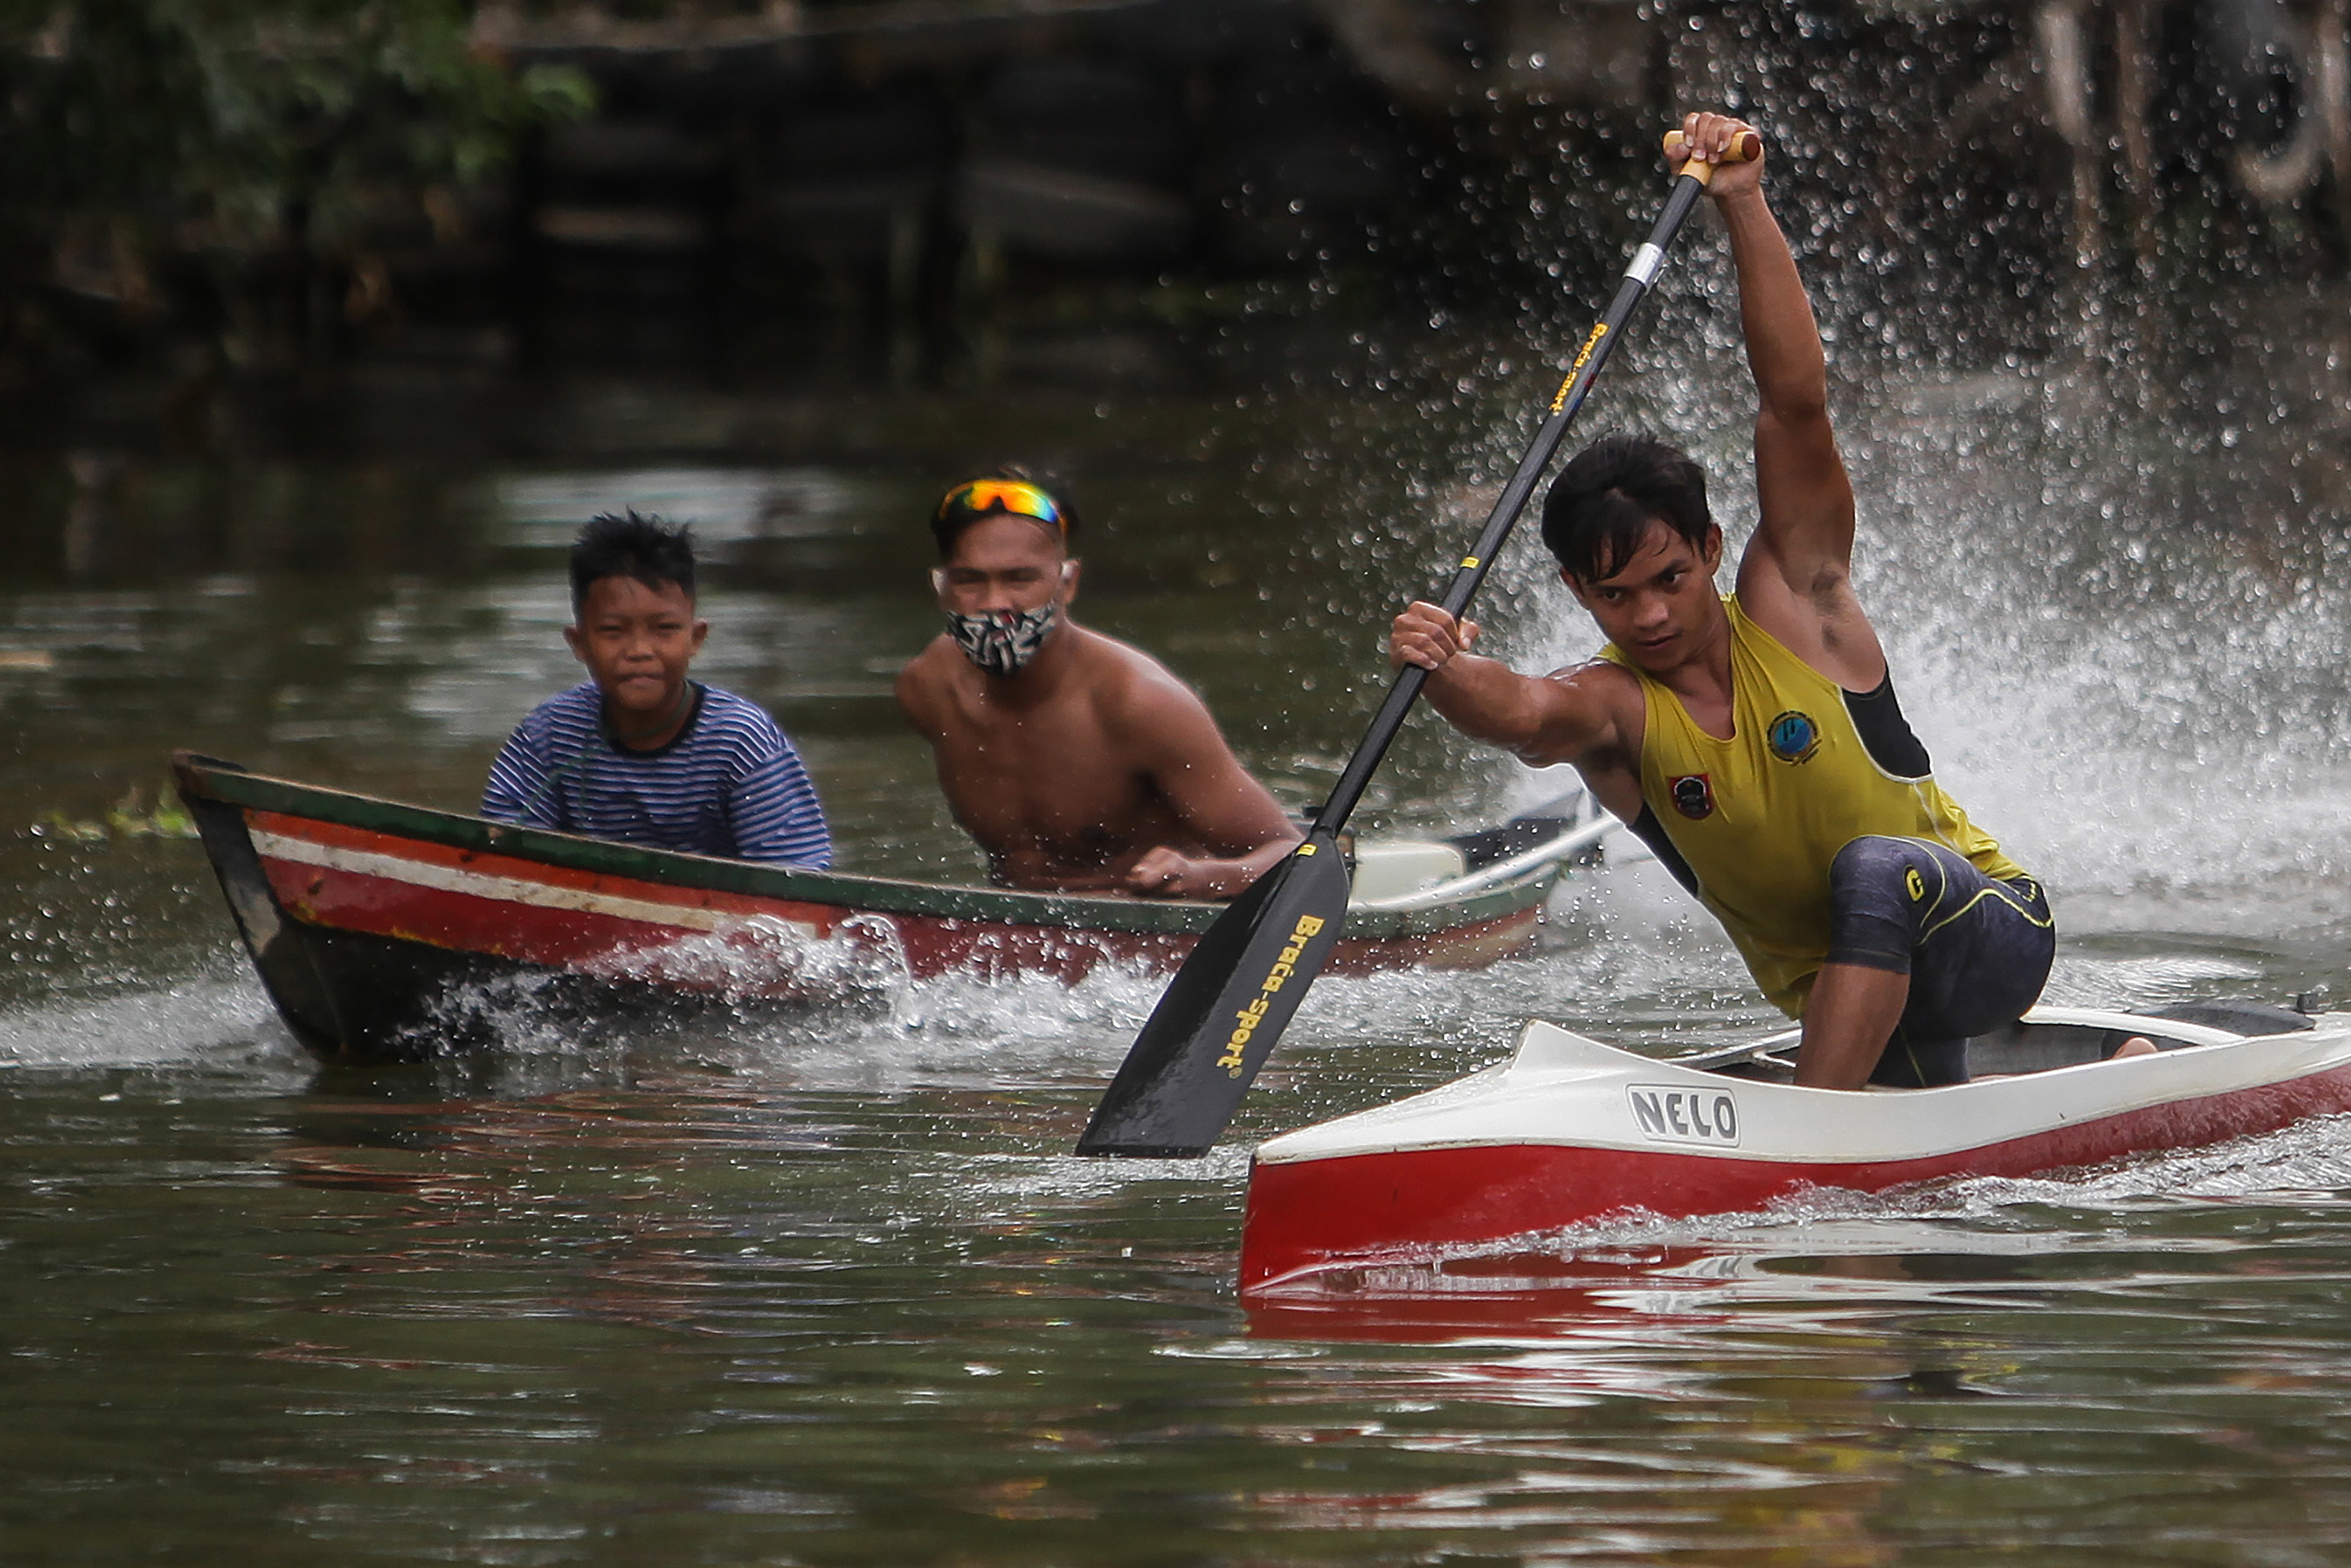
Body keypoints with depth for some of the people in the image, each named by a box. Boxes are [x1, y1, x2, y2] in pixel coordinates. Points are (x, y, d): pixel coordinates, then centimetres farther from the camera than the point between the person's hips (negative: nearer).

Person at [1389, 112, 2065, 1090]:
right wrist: (1445, 673, -58)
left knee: (1878, 867, -33)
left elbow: (1795, 401, -21)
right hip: (1838, 1002, 6)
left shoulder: (1795, 603, -11)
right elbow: (1522, 714, -35)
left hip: (1992, 935, -5)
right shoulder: (1609, 707, -9)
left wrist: (1742, 205, -30)